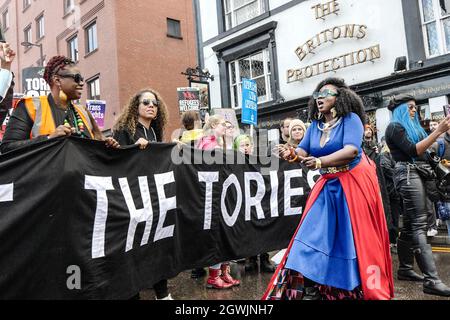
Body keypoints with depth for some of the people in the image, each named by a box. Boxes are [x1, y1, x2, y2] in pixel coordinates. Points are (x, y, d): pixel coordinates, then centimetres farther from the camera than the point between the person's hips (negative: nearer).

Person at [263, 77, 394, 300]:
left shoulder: (351, 119, -9)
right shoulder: (315, 125, 9)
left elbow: (352, 150, -24)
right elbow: (302, 152, 1)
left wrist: (320, 161, -37)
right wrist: (291, 154, -22)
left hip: (354, 183, -5)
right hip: (328, 186, 5)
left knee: (356, 238, 1)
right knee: (316, 234, -2)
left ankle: (366, 289, 17)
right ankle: (310, 289, 5)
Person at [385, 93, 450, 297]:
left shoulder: (412, 127, 24)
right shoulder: (395, 127, -4)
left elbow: (424, 149, 20)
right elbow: (413, 150, -15)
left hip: (418, 174, 9)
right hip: (408, 174, -9)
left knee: (409, 224, 9)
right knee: (419, 225, -16)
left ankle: (405, 269, 16)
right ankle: (431, 280, -20)